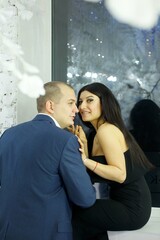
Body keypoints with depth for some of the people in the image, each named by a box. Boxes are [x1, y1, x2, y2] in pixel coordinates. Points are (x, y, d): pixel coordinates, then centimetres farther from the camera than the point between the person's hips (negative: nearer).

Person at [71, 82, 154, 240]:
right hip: (132, 202, 9)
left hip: (131, 208, -9)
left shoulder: (105, 130, -16)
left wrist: (86, 160, -27)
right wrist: (83, 144, 0)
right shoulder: (102, 130, 13)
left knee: (72, 214, -2)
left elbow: (120, 175, -22)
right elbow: (92, 173, 8)